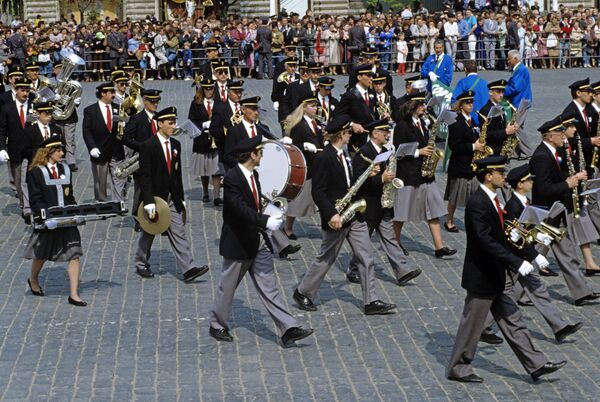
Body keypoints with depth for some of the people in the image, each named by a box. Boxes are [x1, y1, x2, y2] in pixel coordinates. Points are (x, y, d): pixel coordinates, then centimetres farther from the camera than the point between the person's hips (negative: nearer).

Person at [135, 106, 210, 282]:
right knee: (148, 233, 11)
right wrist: (149, 202, -21)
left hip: (172, 198, 5)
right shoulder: (148, 146, -13)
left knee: (178, 233, -1)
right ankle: (141, 264, 29)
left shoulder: (175, 145, 7)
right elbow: (145, 176, -16)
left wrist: (181, 199, 11)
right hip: (155, 197, -5)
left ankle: (189, 269, -7)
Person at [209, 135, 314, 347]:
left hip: (258, 241, 8)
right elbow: (241, 209, -31)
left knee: (269, 286, 4)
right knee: (228, 286, 10)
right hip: (238, 243, -7)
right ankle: (217, 326, 28)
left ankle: (288, 329, 0)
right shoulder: (232, 178, -20)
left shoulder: (253, 174, 7)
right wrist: (266, 221, -37)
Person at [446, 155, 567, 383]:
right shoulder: (477, 203, -22)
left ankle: (536, 365, 17)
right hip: (482, 277, -9)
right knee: (472, 324, 4)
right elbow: (486, 241, -29)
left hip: (498, 276, 9)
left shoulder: (491, 200, 8)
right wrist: (517, 263, -31)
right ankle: (457, 369, 17)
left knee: (512, 321, 12)